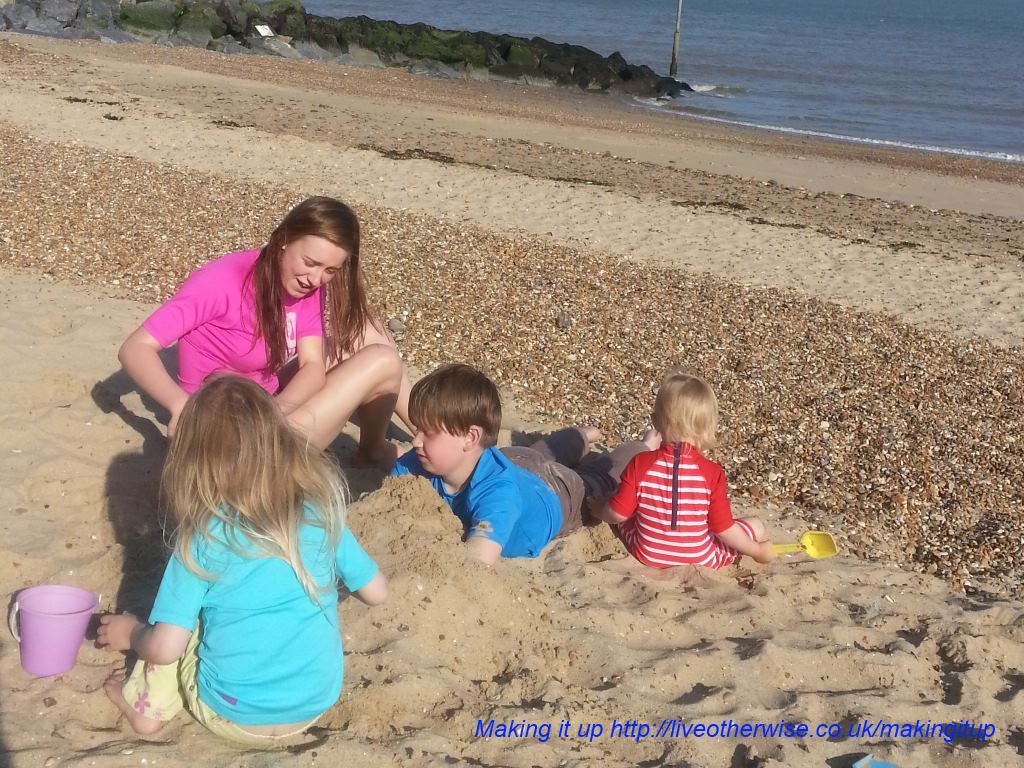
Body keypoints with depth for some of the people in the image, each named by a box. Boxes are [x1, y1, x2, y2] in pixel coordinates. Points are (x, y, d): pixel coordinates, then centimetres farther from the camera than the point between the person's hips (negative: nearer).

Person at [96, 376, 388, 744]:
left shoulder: (203, 537, -16)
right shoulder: (322, 513, -8)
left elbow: (165, 648, -16)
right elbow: (376, 592, 2)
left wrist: (131, 634, 6)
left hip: (234, 718, -3)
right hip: (315, 707, 3)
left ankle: (148, 706, 16)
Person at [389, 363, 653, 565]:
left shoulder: (497, 489, -52)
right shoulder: (416, 465, -35)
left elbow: (476, 564, -63)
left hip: (557, 492, -4)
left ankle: (648, 447, 51)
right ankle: (583, 437, 63)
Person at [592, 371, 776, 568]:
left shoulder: (640, 464, -18)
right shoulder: (712, 473, -21)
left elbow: (617, 514, -13)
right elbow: (723, 529, -15)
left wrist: (597, 510, 10)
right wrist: (757, 551, 1)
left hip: (648, 556, 1)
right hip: (700, 561, -1)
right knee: (756, 525, 17)